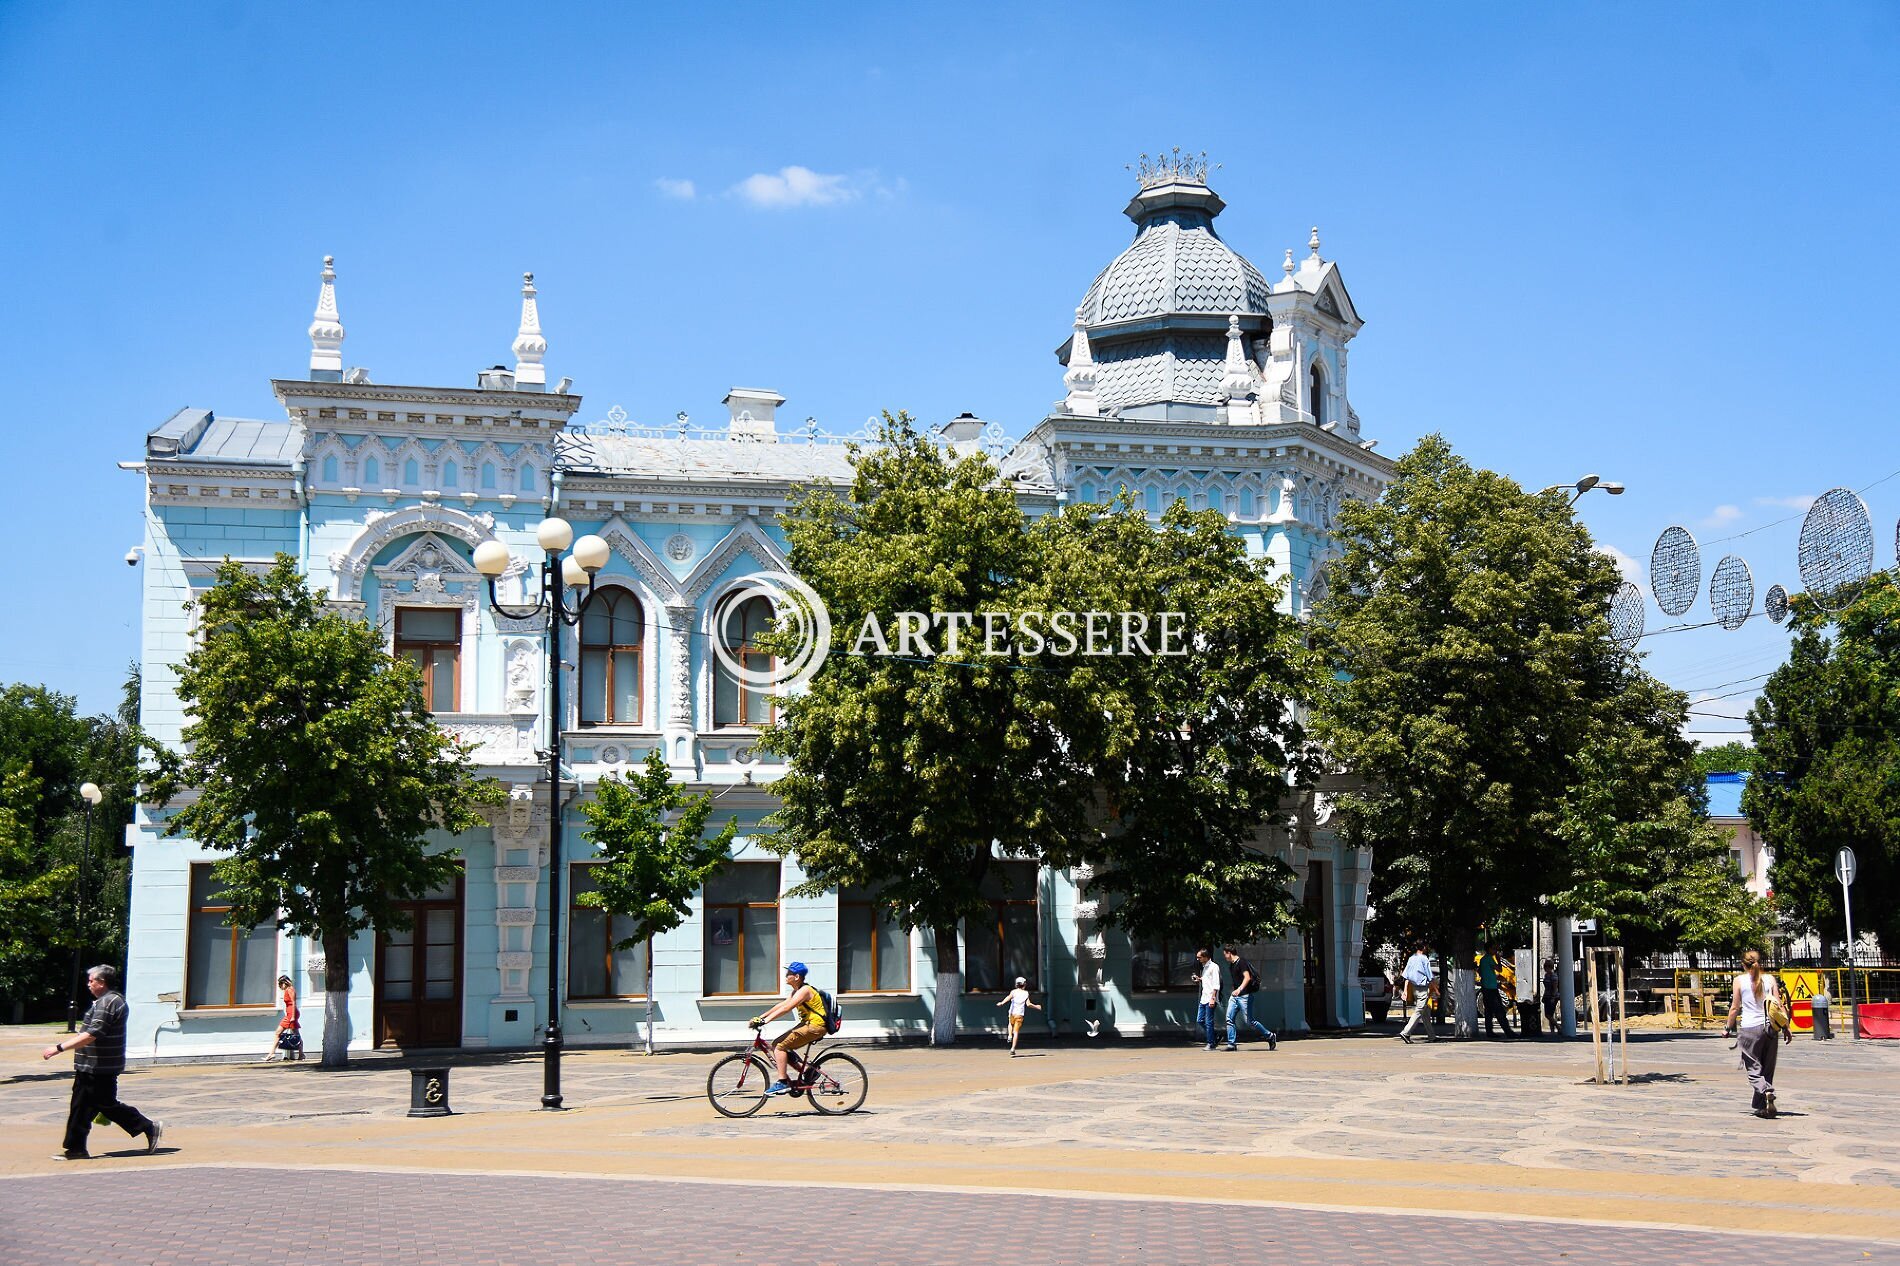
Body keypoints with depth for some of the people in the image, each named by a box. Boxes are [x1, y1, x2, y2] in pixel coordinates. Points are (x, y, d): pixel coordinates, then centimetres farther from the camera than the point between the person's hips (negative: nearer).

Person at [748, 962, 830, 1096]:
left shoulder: (804, 991, -16)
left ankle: (782, 1083, -15)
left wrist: (766, 1020, -29)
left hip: (815, 1026, -10)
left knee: (780, 1046, -16)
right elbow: (782, 1005, 13)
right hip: (807, 1024, 10)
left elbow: (786, 1008, -25)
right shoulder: (796, 991, 16)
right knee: (776, 1045, 7)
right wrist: (760, 1017, 5)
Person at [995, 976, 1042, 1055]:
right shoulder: (1026, 993, 4)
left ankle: (1010, 1036, 7)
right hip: (1020, 1014, -1)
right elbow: (1028, 1004, -4)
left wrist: (1002, 1003, -32)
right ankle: (1013, 1048, -7)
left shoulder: (1014, 991, 3)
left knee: (1011, 1024, 33)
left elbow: (1009, 997, -18)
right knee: (1016, 1032, 2)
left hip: (1012, 1013, 1)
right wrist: (1036, 1007, 13)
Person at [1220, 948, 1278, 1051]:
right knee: (1229, 1019, -1)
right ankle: (1232, 1044, 1)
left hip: (1245, 995, -9)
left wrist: (1239, 989, -38)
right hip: (1234, 996, 9)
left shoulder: (1241, 962, -13)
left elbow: (1247, 977, -25)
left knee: (1249, 1021, -6)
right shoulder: (1231, 965, 16)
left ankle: (1270, 1036, 9)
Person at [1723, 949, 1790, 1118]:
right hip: (1770, 1027, 3)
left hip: (1749, 1028, -3)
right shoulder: (1770, 979, 6)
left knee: (1753, 1068, 0)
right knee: (1767, 1069, 13)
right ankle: (1762, 1107, 16)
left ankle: (1767, 1092, -28)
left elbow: (1735, 1008, 1)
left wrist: (1728, 1028, 12)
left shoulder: (1739, 980, 0)